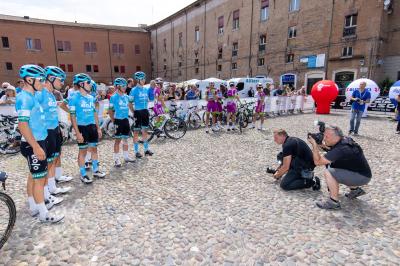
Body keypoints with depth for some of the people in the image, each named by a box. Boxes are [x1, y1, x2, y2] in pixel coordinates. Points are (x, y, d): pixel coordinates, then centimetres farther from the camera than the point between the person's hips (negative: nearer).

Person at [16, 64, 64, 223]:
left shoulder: (31, 96, 11)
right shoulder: (24, 97, -18)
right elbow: (22, 125, -24)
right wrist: (36, 147, -25)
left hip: (38, 142, 10)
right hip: (33, 145, -10)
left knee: (33, 175, 17)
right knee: (40, 178, -2)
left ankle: (34, 207, 31)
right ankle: (44, 214, 9)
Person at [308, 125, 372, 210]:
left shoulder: (341, 149, -30)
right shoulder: (343, 140, -4)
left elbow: (318, 161, -30)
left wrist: (314, 145, -24)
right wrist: (322, 145, -3)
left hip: (362, 177, -9)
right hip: (357, 171, 9)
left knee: (328, 172, -23)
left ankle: (334, 202, -12)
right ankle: (355, 189, 24)